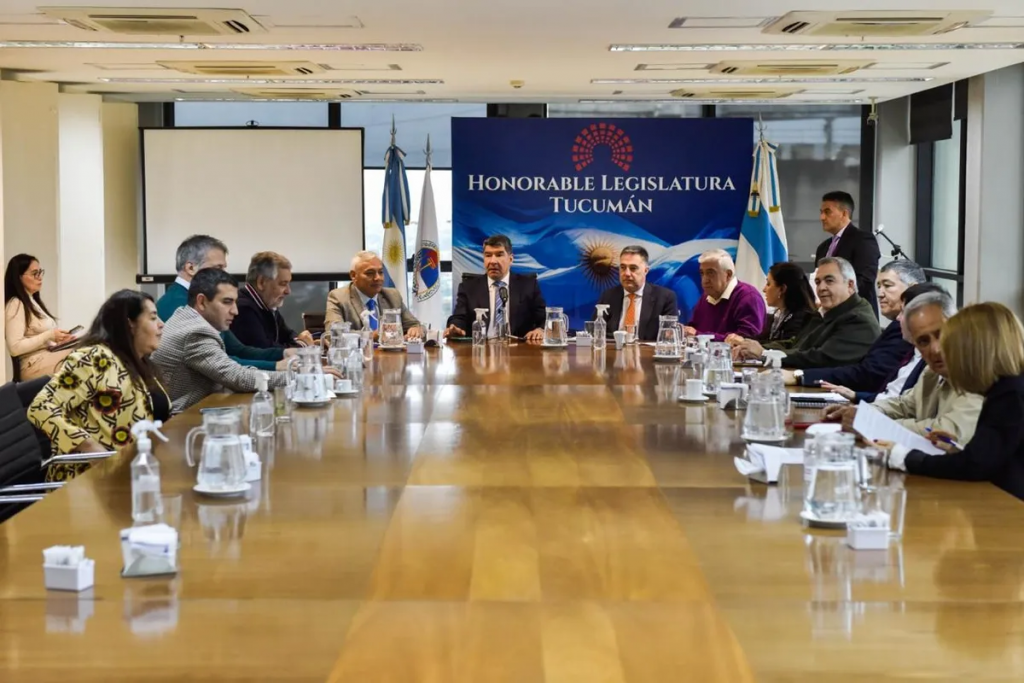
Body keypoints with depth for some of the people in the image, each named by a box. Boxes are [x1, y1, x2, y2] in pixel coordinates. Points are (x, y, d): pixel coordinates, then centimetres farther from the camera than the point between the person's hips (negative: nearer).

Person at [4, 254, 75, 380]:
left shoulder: (34, 301, 21)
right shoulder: (16, 305, -7)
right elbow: (15, 347, -16)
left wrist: (58, 340, 5)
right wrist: (49, 335, -15)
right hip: (34, 365, -8)